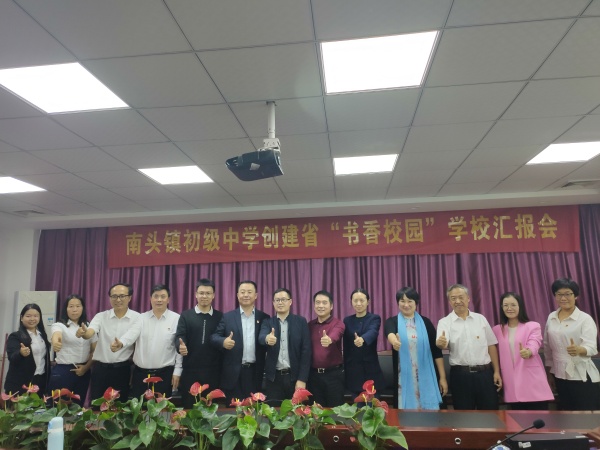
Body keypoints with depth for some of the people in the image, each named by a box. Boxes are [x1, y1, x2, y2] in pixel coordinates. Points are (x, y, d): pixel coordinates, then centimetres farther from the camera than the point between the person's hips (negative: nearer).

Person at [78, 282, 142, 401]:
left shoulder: (136, 318, -4)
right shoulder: (101, 316, 2)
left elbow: (129, 337, -22)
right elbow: (91, 331, -18)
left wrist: (120, 344, -45)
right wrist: (84, 332, -43)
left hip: (122, 369, -1)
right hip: (100, 368, 1)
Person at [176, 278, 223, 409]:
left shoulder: (220, 317, 7)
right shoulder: (186, 315, 6)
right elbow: (179, 336, -3)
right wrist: (181, 346, -23)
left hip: (213, 371, 0)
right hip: (190, 371, 0)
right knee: (188, 408, 8)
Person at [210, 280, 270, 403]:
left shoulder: (264, 318, 7)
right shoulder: (227, 317, 5)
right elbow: (214, 336, -1)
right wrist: (223, 341, -23)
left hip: (256, 373, 1)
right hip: (233, 373, -1)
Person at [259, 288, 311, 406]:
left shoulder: (301, 321, 1)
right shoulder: (267, 322, 5)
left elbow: (306, 350, -3)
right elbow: (261, 337, -16)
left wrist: (302, 379, -9)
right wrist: (267, 338, -40)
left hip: (295, 376, -1)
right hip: (273, 377, 1)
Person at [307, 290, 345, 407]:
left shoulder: (338, 324, -7)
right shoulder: (310, 325, 8)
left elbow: (335, 335, -30)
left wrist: (329, 340, -53)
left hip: (334, 373, -4)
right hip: (314, 374, 4)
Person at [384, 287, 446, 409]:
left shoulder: (425, 322, 4)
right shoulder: (392, 321, 1)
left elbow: (436, 350, 5)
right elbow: (389, 332, -23)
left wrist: (442, 377, 2)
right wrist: (394, 340, -46)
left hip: (425, 377, 1)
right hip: (404, 377, 0)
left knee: (429, 409, 3)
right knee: (406, 410, 3)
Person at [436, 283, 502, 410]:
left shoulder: (480, 319, 7)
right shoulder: (445, 322, -1)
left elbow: (491, 345, 10)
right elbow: (443, 344, -17)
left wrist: (496, 371, 4)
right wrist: (440, 343, -42)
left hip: (485, 373, 2)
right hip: (460, 375, -2)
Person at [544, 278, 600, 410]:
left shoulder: (585, 319, -8)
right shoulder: (551, 318, 5)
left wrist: (578, 349, -41)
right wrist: (549, 372, 11)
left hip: (582, 376, -4)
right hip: (560, 375, 4)